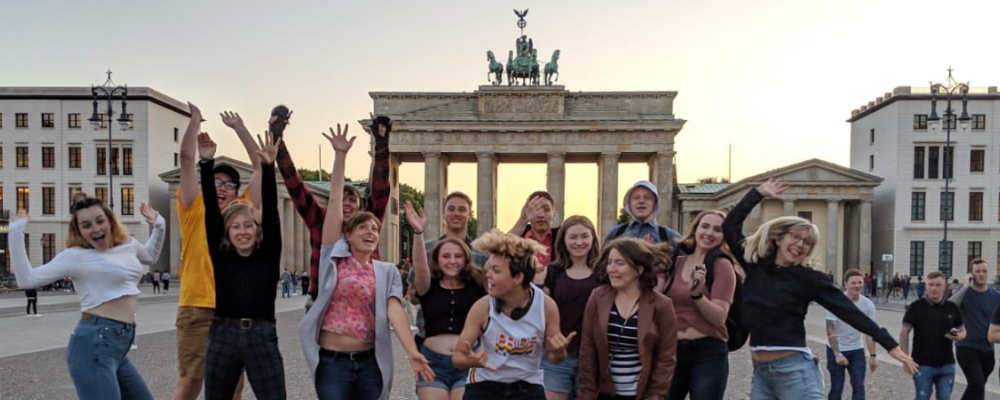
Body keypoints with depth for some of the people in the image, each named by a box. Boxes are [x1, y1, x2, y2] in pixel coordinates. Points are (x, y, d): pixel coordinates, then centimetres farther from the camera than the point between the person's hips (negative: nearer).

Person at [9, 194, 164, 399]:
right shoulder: (76, 256, -4)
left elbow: (151, 256, 36)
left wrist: (158, 225, 26)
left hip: (118, 347, 8)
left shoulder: (128, 245, 14)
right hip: (95, 344, -8)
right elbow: (26, 279, -10)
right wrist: (16, 233, -11)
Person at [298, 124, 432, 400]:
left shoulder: (387, 271, 4)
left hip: (370, 362, 2)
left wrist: (412, 352, -25)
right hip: (332, 362, -2)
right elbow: (335, 201, -3)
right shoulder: (335, 257, 1)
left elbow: (394, 310, -11)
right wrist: (340, 155, -6)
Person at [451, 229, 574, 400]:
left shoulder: (546, 305, -16)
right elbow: (457, 356, -13)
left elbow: (552, 356, -1)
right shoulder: (483, 307, -20)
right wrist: (469, 361, -36)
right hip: (484, 385, -1)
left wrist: (559, 353, -26)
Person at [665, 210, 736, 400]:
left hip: (708, 353, -4)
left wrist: (697, 293, -28)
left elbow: (719, 317, -13)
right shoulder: (676, 262, 6)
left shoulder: (722, 265, -6)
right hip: (672, 350, 4)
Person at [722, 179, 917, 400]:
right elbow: (730, 226, 10)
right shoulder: (755, 264, 6)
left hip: (795, 371, -4)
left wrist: (891, 345, -7)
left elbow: (848, 311, -3)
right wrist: (758, 193, 13)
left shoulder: (808, 278, -2)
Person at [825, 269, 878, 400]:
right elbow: (830, 331, -19)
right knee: (836, 387, 4)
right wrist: (837, 354, -23)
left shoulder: (868, 304, -9)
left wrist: (872, 356, -5)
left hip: (857, 350, 3)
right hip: (836, 349, -3)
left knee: (859, 387, 1)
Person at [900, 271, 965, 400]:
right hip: (923, 365, -3)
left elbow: (962, 330, 13)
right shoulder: (916, 307, -7)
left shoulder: (952, 308, 3)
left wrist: (959, 336, -12)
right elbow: (904, 332, -5)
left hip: (947, 365, 3)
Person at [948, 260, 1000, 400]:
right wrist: (966, 286, -26)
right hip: (966, 346, -4)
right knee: (977, 385, -18)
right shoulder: (965, 292, -8)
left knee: (976, 385, 15)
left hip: (987, 348, 5)